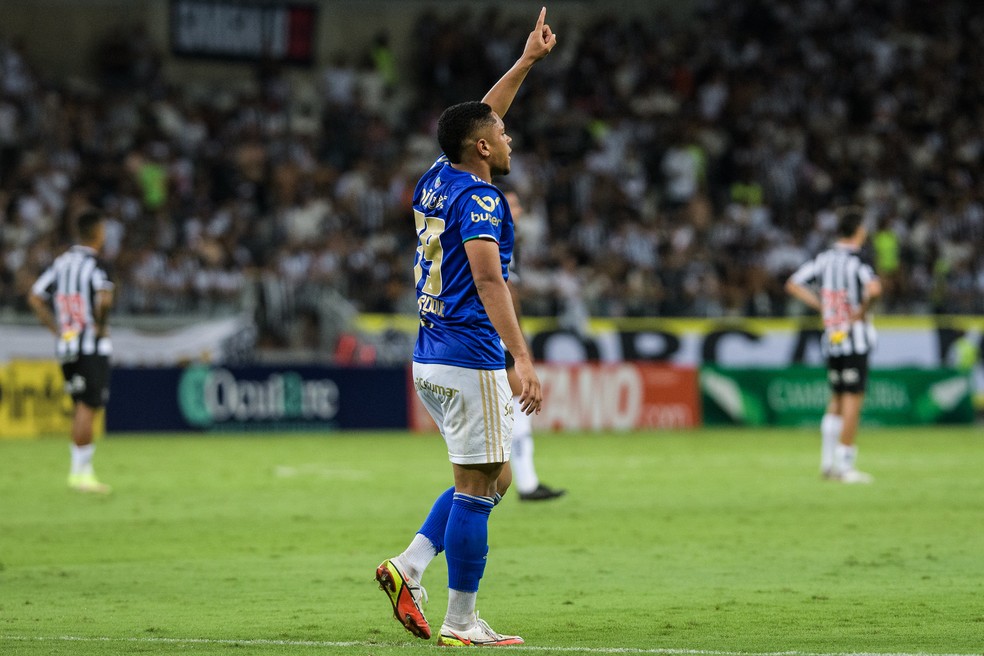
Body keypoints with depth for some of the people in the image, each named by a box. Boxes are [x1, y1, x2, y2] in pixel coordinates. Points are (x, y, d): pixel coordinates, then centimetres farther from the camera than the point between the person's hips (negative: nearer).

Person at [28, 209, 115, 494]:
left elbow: (35, 298, 11)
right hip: (92, 347, -7)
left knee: (80, 408, 13)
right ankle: (80, 472, -5)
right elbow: (104, 298, -28)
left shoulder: (61, 262, 10)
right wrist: (101, 325, -12)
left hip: (65, 345, 7)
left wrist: (57, 329, 12)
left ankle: (84, 470, 15)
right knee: (88, 407, -5)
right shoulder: (96, 265, -11)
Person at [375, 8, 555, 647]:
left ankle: (408, 568, 6)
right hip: (470, 359, -9)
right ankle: (461, 622, -1)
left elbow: (480, 117, 29)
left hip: (430, 358, 9)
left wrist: (527, 60, 32)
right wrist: (523, 358, -31)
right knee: (477, 487, -4)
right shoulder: (479, 199, -13)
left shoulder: (438, 181, 12)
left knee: (492, 479, 17)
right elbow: (489, 279, -25)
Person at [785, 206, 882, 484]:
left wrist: (822, 306, 10)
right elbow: (874, 289, -30)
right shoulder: (858, 260, -12)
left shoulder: (824, 258, 7)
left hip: (831, 338, 6)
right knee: (853, 399, -3)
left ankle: (828, 461, 14)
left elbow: (793, 285, 11)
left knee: (837, 399, 17)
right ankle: (845, 466, -3)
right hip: (855, 338, -6)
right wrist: (863, 310, -13)